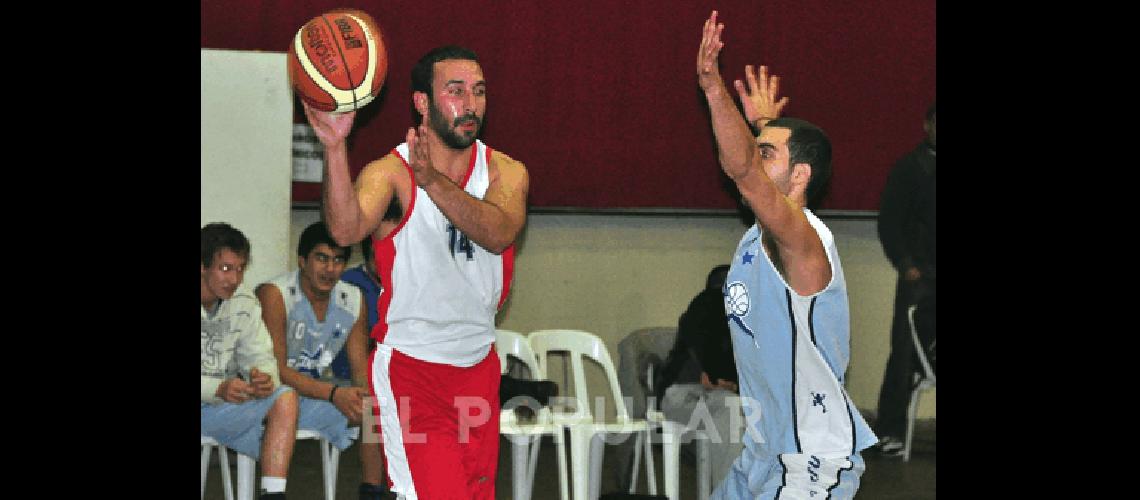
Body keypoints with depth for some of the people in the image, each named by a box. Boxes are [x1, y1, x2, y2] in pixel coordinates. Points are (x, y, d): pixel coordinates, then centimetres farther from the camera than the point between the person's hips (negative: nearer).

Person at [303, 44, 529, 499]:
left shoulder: (506, 172, 0)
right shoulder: (390, 172, -10)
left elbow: (498, 233, -23)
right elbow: (345, 230, -30)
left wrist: (433, 179, -38)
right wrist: (335, 147, -44)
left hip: (479, 365, 5)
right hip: (410, 366, -5)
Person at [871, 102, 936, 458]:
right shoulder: (910, 168, 1)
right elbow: (889, 222, 0)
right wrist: (905, 265, -9)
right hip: (920, 278, -4)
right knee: (905, 356, -2)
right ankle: (889, 432, 5)